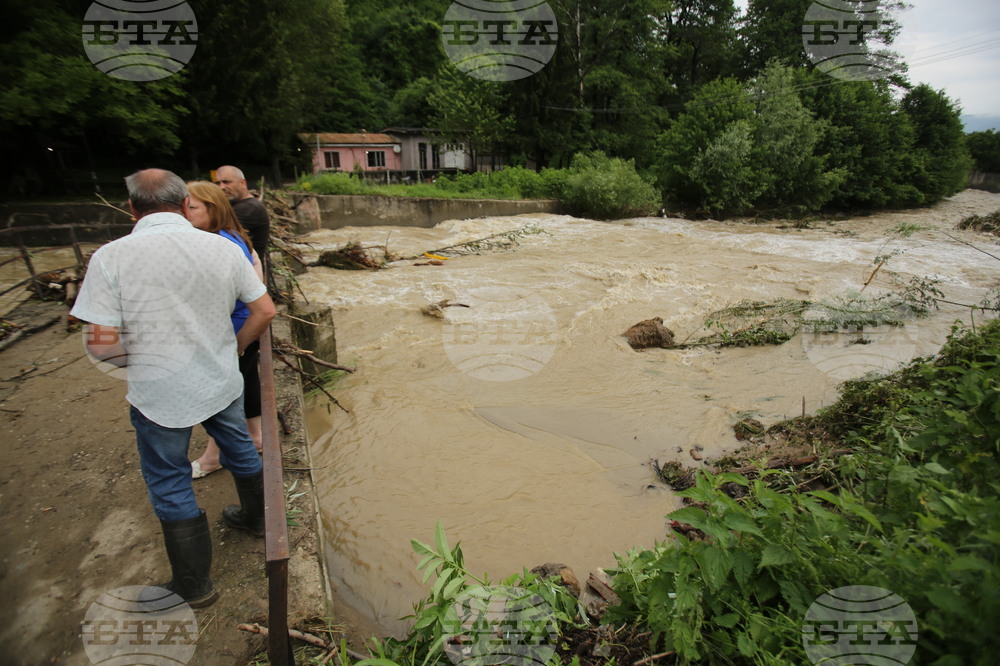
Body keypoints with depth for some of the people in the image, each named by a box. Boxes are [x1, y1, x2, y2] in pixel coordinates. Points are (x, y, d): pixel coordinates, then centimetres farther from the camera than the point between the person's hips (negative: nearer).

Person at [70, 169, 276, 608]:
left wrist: (134, 362, 3)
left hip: (159, 395, -2)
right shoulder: (223, 248, -7)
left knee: (170, 488, 14)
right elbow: (265, 311, -3)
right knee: (240, 452, 26)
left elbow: (101, 342, -18)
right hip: (222, 383, 3)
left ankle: (194, 587, 29)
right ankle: (255, 517, 50)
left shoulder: (111, 257, -15)